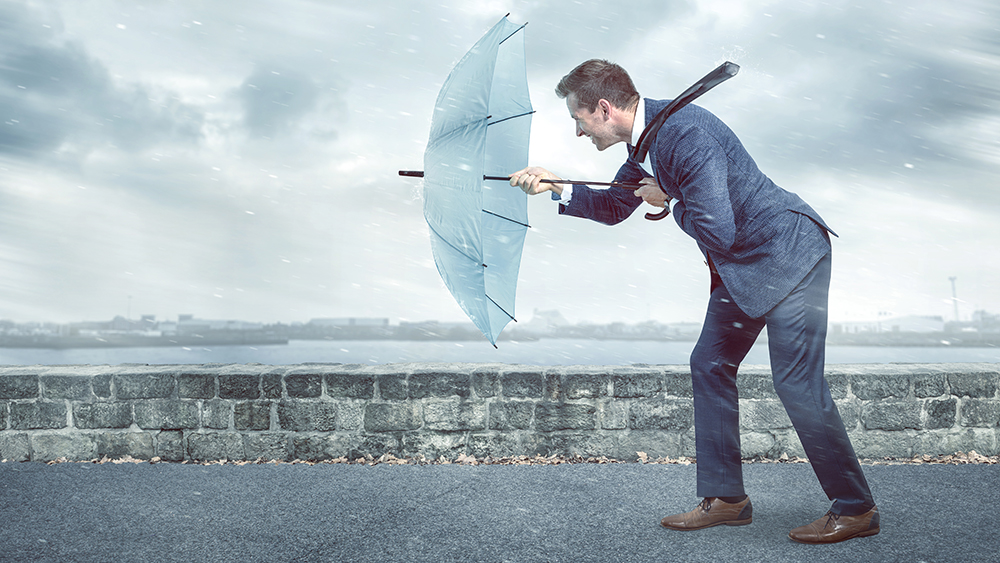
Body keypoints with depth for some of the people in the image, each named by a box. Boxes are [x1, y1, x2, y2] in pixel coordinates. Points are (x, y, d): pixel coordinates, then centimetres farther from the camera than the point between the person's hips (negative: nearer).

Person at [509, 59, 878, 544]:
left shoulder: (685, 132, -26)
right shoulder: (644, 141, 5)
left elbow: (717, 232, -28)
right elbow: (614, 207, 20)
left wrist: (668, 202, -11)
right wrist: (556, 188, 7)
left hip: (788, 253, -10)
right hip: (740, 267, 10)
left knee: (796, 383, -10)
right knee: (709, 365, 8)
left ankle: (855, 509, 5)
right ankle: (725, 497, 16)